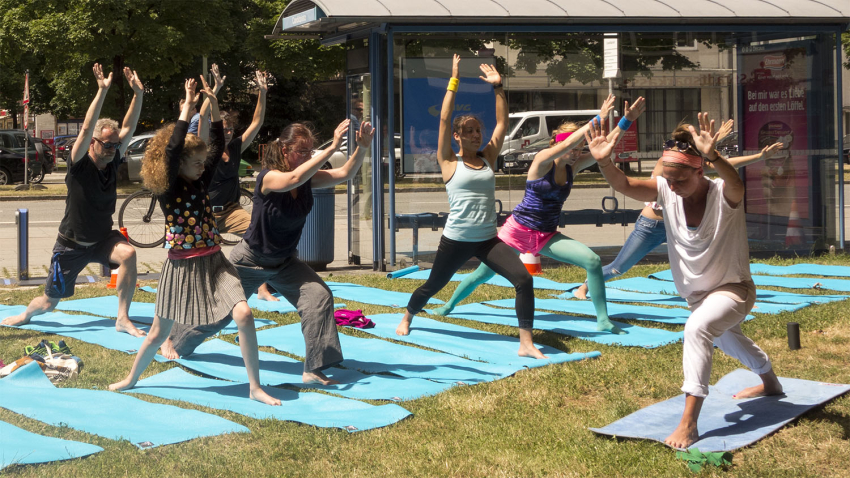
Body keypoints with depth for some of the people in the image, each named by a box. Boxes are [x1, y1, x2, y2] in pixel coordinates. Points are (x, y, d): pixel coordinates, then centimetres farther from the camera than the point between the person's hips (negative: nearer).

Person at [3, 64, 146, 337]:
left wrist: (138, 94, -23)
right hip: (72, 245, -3)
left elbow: (129, 128, -12)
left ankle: (123, 320, -19)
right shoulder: (79, 164, -18)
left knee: (128, 253, -30)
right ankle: (26, 314, 45)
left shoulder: (112, 162, -5)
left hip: (102, 239, 3)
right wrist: (102, 91, -41)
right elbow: (86, 129, -33)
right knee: (50, 302, 6)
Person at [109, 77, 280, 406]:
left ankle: (255, 387, -9)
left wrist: (214, 106, -4)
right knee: (160, 332, 10)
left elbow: (219, 147, 3)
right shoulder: (167, 188, -8)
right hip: (181, 267, -3)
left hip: (214, 263, 4)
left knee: (243, 314, -17)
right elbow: (171, 149, -22)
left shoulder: (200, 182, 6)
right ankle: (131, 378, 37)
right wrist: (187, 107, -21)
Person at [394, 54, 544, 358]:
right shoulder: (449, 163, -2)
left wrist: (498, 87, 2)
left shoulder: (488, 159, 9)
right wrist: (454, 81, -10)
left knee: (523, 278, -18)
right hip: (456, 241, -3)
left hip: (488, 240, 3)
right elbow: (445, 119, -10)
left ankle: (525, 343, -14)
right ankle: (406, 319, 46)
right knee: (433, 286, 14)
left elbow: (502, 122, 7)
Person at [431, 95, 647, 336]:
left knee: (593, 261, -16)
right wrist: (598, 119, -35)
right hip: (519, 230, -4)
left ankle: (603, 320, -11)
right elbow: (567, 144, -31)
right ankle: (449, 306, 34)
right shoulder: (542, 160, -14)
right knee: (483, 274, 7)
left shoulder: (572, 167, 1)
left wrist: (627, 121, -14)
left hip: (547, 236, 4)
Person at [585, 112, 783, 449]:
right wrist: (605, 163, -49)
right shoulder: (667, 192, -15)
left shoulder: (723, 194, -29)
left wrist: (712, 156, -72)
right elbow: (624, 185, -28)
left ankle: (689, 422, -35)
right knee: (726, 340, 33)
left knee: (697, 329, -35)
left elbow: (735, 183, -53)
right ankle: (770, 383, 64)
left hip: (733, 289, -8)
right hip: (696, 293, 8)